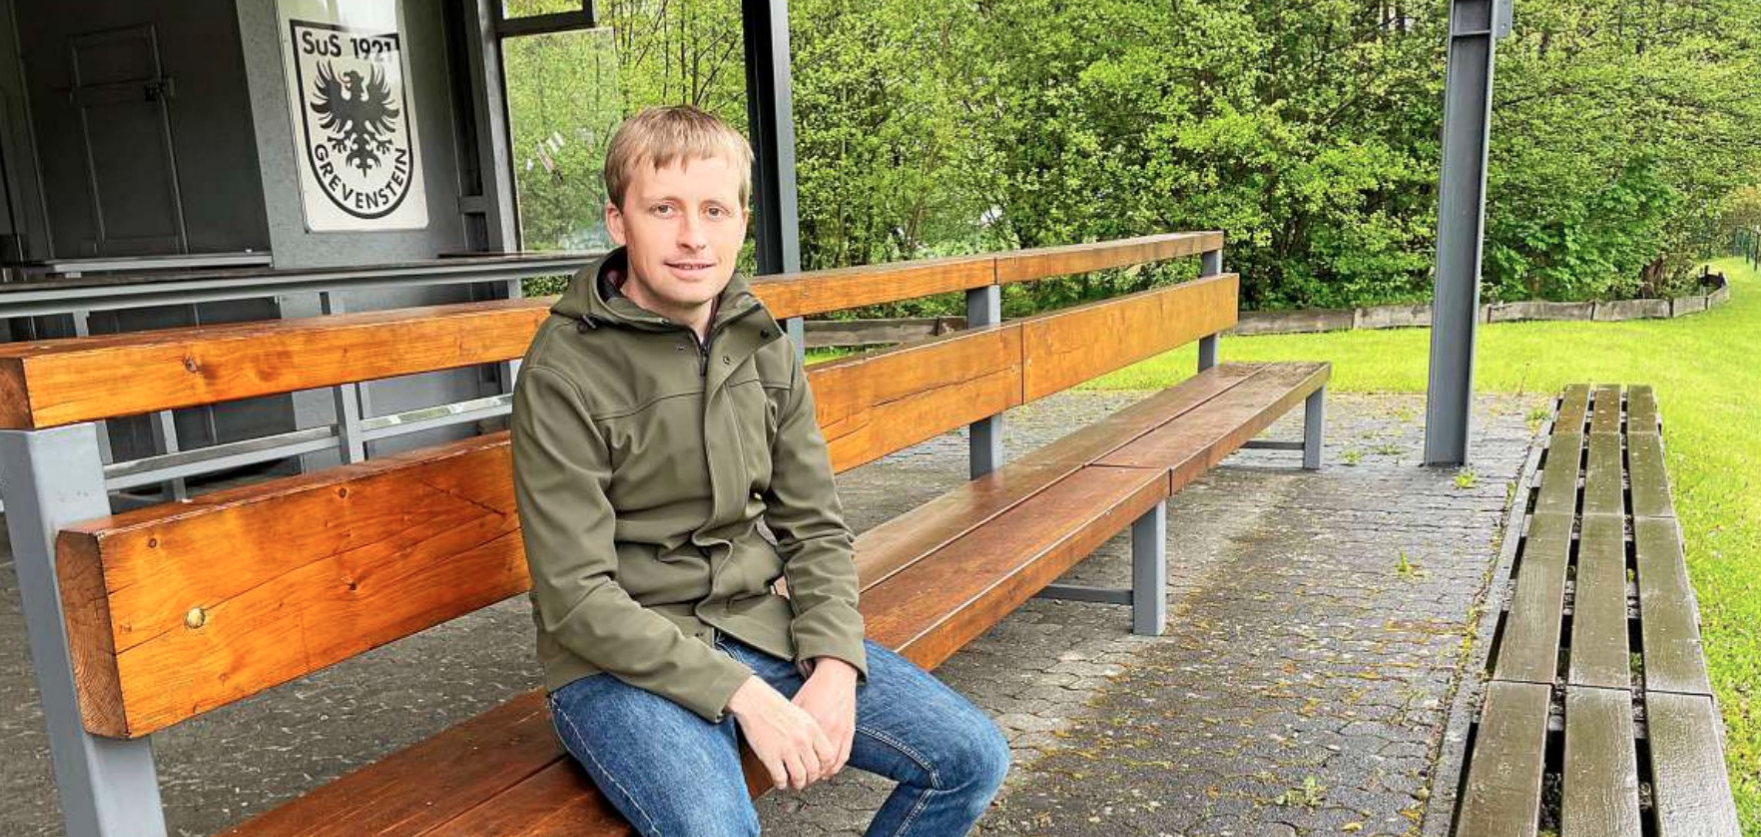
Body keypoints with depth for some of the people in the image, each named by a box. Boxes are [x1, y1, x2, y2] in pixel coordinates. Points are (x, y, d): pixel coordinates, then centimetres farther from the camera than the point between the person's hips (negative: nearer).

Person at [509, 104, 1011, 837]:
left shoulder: (764, 349, 3)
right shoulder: (564, 373, -13)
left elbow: (816, 530, 5)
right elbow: (574, 597, -16)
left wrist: (835, 666, -11)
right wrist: (740, 692, -20)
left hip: (758, 628, 5)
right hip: (621, 660, -5)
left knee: (972, 757, -2)